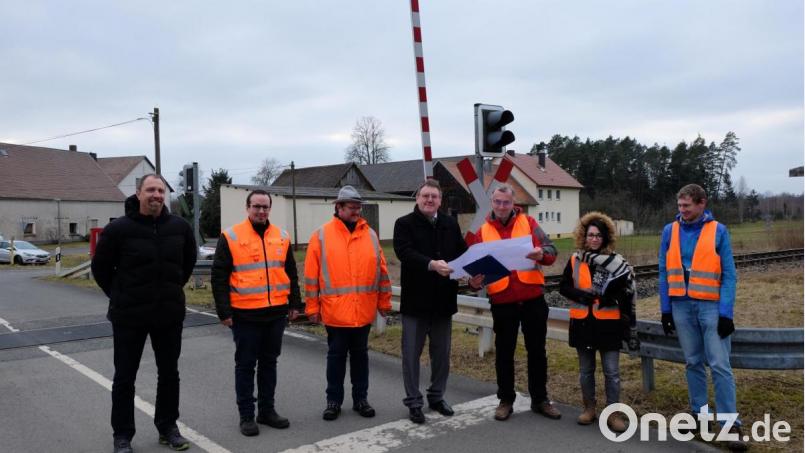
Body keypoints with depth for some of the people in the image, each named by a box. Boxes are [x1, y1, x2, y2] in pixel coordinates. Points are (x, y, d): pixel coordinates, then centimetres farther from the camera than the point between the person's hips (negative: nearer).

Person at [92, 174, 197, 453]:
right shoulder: (118, 229, -12)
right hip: (129, 316, -3)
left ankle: (168, 427, 29)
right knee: (124, 377, 8)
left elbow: (189, 260, 16)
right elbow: (100, 268, 1)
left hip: (170, 314, 3)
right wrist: (120, 296, 5)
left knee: (169, 374, 13)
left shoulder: (180, 227, -2)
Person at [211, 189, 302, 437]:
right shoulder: (231, 237, -4)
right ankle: (246, 415, 16)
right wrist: (224, 311, -9)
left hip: (276, 313, 4)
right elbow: (219, 277, -5)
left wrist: (295, 303, 11)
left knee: (269, 363, 14)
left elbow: (290, 273, 15)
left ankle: (267, 410, 26)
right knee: (245, 365, 5)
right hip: (245, 314, -4)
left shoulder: (282, 236, 9)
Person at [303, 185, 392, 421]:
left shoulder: (370, 234, 6)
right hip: (335, 310, -2)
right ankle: (334, 400, 22)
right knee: (336, 355, 9)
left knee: (360, 354, 13)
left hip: (364, 310, 3)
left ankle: (360, 398, 26)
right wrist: (312, 307, -3)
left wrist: (384, 302, 9)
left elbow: (381, 270, 9)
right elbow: (311, 275, -2)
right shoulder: (321, 235, -3)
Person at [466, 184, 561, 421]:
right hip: (502, 302, 0)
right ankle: (506, 400, 23)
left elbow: (551, 250, -4)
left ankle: (540, 399, 25)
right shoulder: (482, 231, 3)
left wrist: (542, 253, -27)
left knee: (537, 351, 11)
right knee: (504, 353, 9)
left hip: (533, 299, 0)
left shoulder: (528, 222, 3)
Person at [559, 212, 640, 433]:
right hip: (583, 322, 2)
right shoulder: (575, 260, 1)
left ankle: (613, 413, 14)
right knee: (586, 370, 14)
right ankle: (589, 408, 28)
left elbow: (626, 293, -2)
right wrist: (582, 295, -16)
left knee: (611, 371, 2)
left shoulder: (616, 261, -4)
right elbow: (563, 287, 3)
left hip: (608, 323, -2)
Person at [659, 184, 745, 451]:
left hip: (711, 306, -3)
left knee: (720, 366, -4)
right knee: (693, 363, 12)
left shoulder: (718, 231, -2)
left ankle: (731, 424, 2)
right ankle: (699, 413, 23)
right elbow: (665, 273, 8)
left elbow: (729, 275, -2)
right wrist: (665, 309, 5)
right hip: (681, 306, 3)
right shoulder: (670, 231, 5)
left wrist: (726, 313, -9)